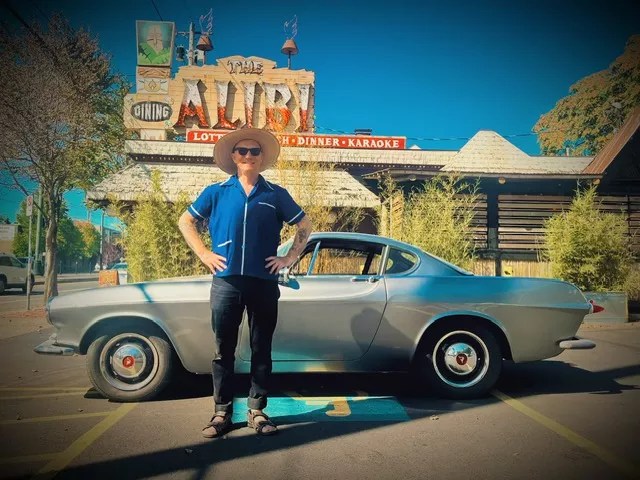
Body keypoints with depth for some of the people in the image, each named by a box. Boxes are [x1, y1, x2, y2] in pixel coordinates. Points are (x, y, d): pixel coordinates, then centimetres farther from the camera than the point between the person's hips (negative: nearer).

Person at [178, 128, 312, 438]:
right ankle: (222, 412, 15)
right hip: (225, 282, 0)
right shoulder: (217, 192, 8)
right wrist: (204, 254, 3)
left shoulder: (276, 194, 8)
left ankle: (257, 410, 18)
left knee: (261, 349, 7)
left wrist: (289, 258, 5)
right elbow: (185, 221, 13)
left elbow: (305, 226, 15)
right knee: (223, 350, 4)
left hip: (264, 283, 0)